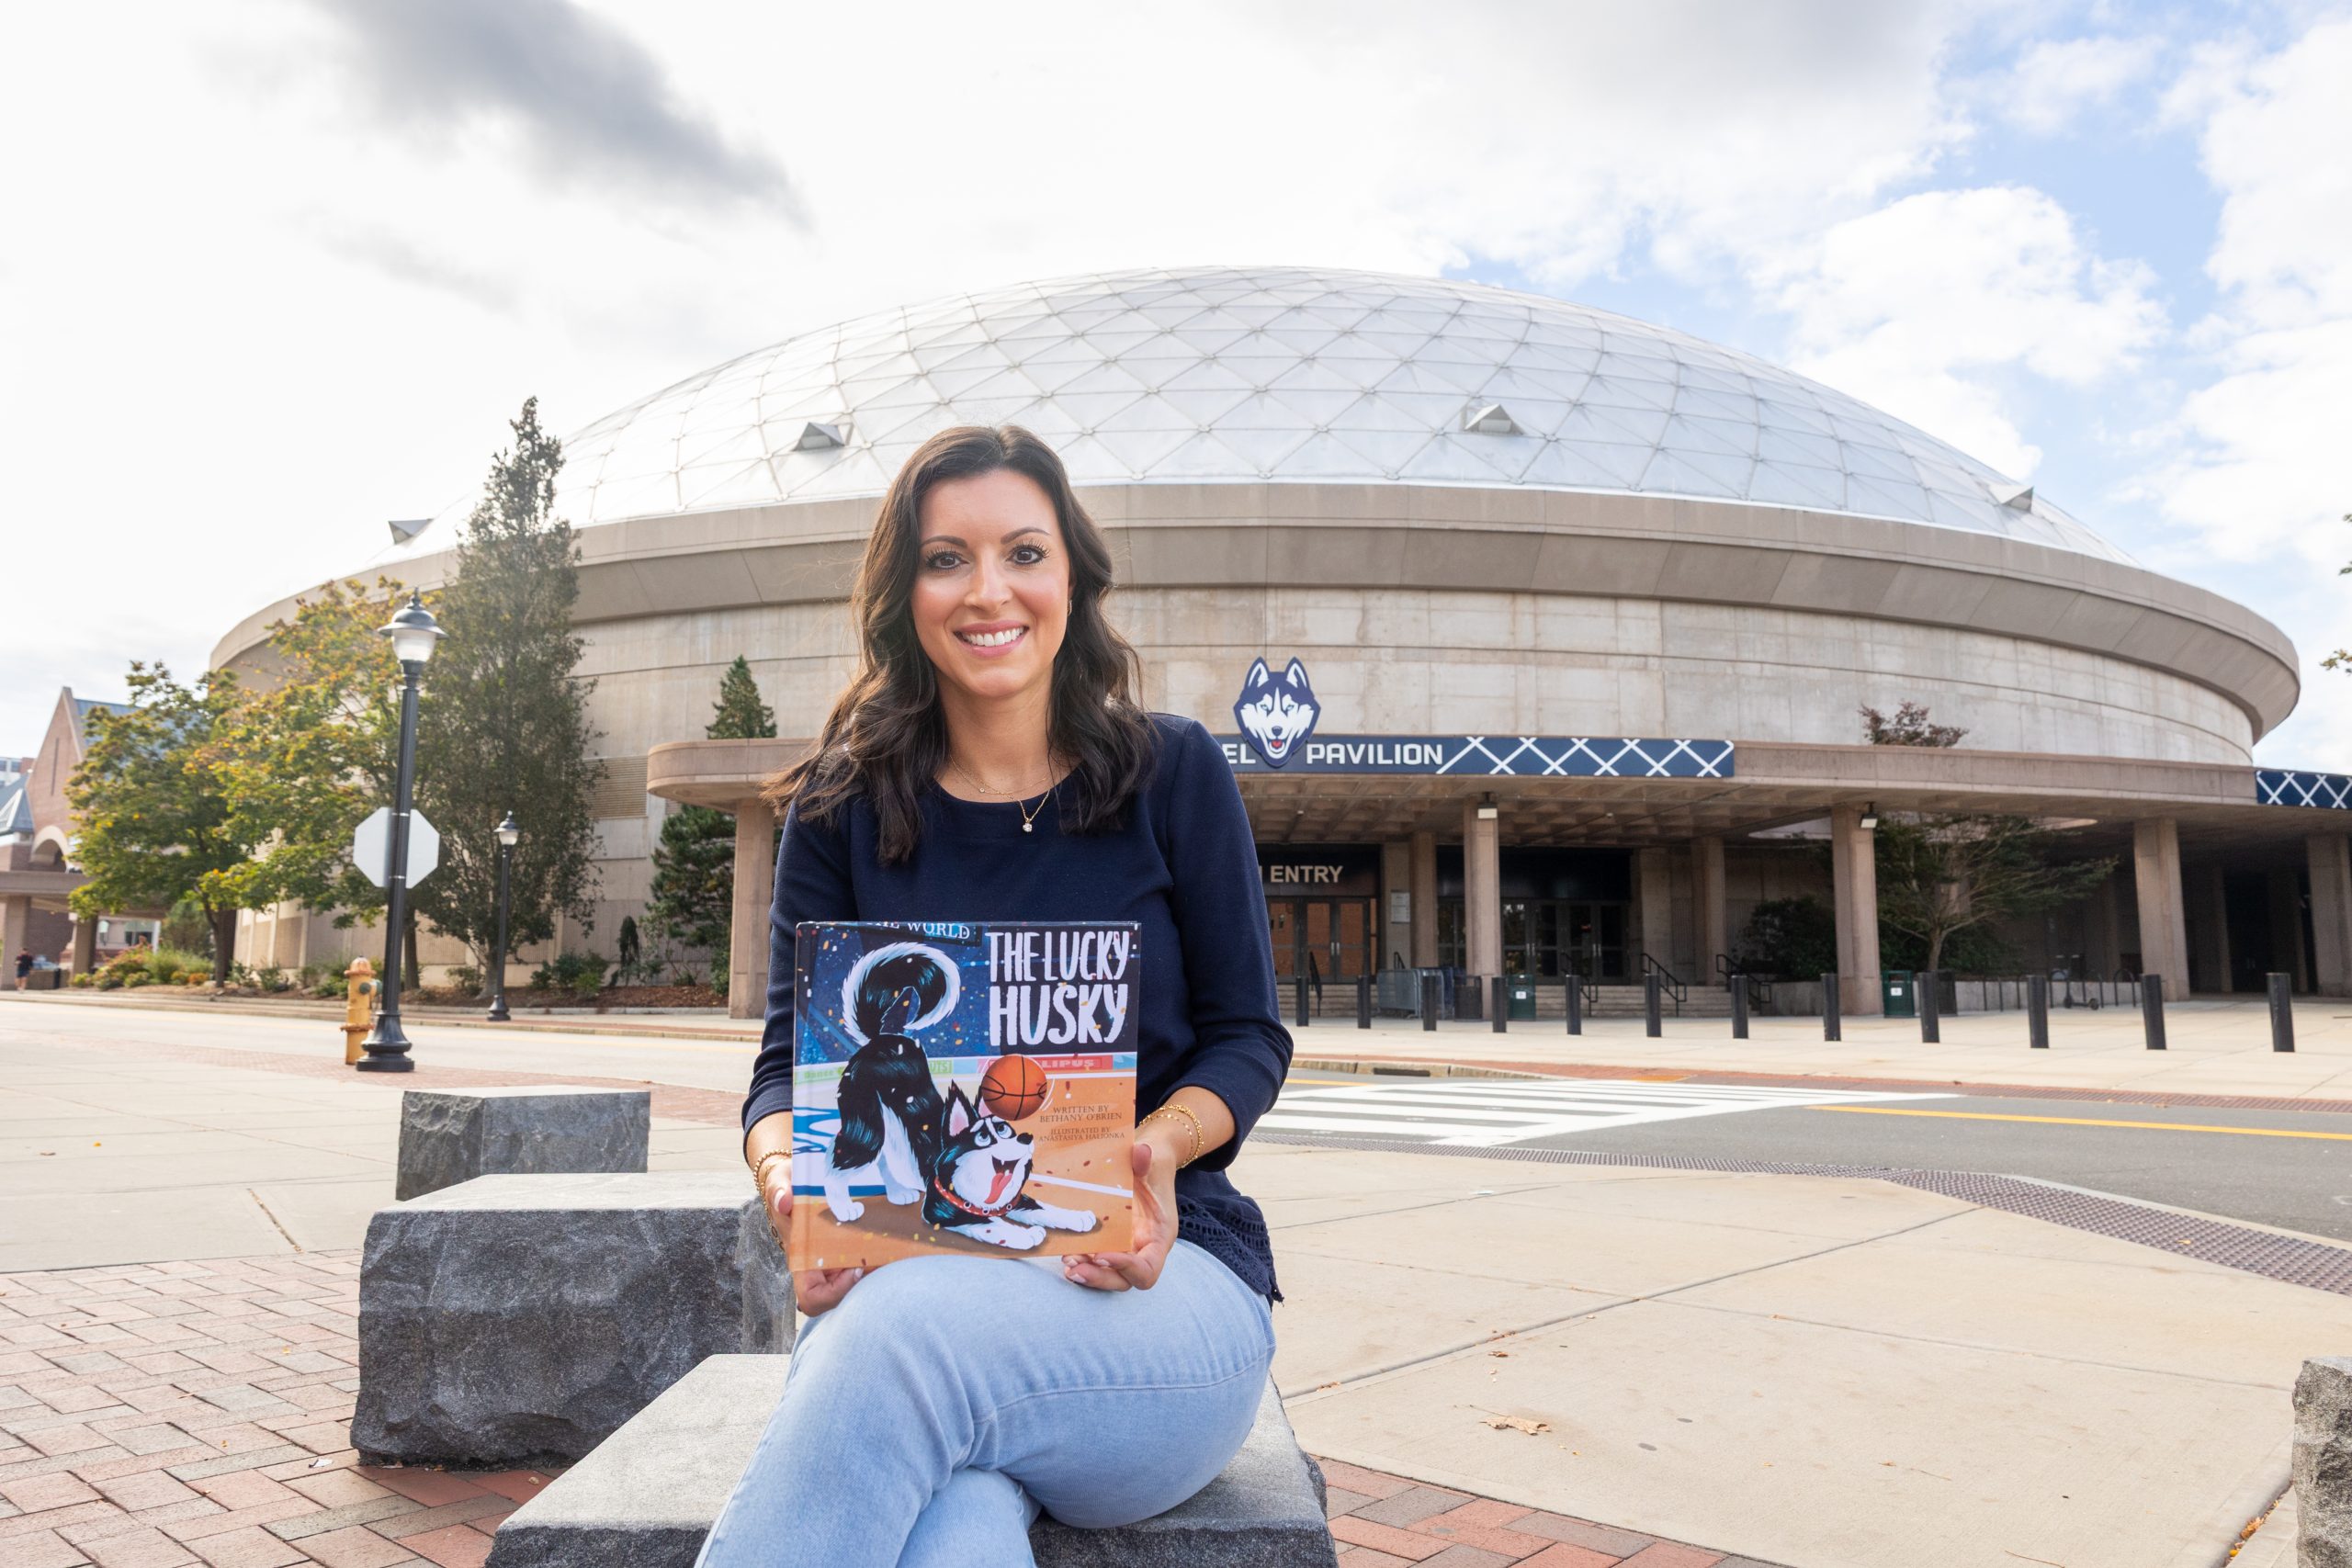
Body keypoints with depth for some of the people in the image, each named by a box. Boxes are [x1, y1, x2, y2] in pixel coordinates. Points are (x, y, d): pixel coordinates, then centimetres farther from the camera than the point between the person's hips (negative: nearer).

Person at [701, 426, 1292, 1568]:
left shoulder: (1174, 775, 3)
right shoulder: (843, 809, 7)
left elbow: (1248, 1035, 5)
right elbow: (788, 1063, 5)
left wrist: (1162, 1143, -17)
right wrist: (788, 1174, -19)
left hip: (1153, 1275, 0)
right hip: (901, 1279, 0)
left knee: (910, 1328, -34)